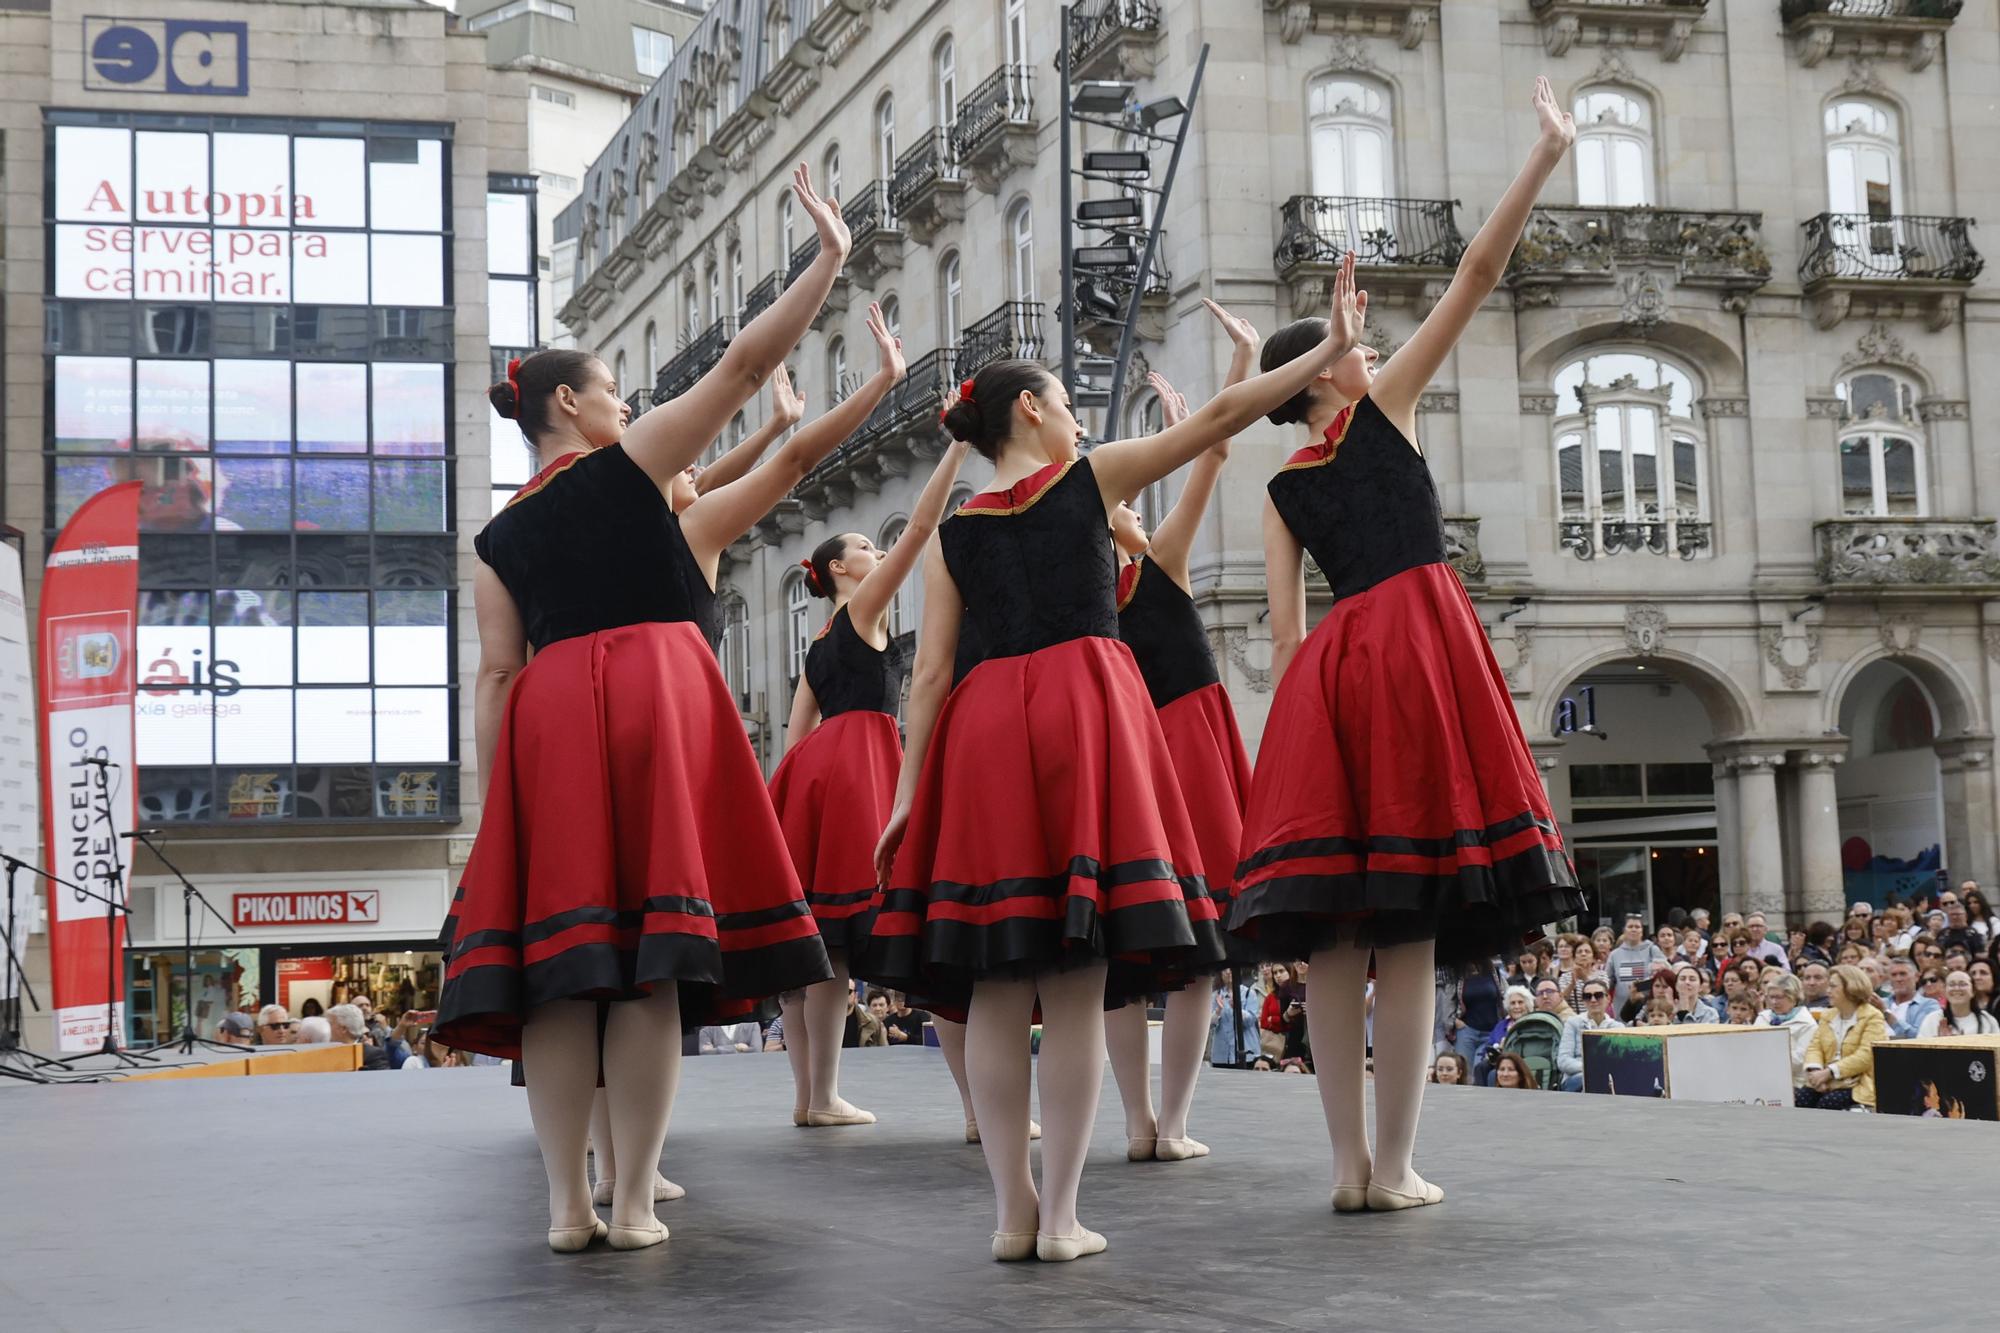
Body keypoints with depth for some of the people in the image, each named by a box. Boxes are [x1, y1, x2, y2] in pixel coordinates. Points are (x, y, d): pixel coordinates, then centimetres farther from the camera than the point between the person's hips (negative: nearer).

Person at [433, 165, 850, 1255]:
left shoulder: (497, 540, 17)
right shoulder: (629, 465, 7)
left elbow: (495, 678, 9)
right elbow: (745, 361, 3)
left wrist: (491, 815, 10)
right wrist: (829, 258, 10)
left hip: (547, 719, 4)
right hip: (656, 696, -4)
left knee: (562, 955, 1)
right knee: (649, 956, -6)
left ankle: (566, 1203, -2)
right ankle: (633, 1203, -8)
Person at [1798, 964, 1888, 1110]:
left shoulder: (1872, 1017, -5)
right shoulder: (1827, 1016, 18)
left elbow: (1865, 1056, -16)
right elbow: (1815, 1047, 10)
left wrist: (1829, 1072, -22)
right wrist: (1815, 1070, -13)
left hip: (1860, 1085, -6)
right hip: (1828, 1083, 6)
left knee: (1826, 1104, -32)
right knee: (1799, 1100, -22)